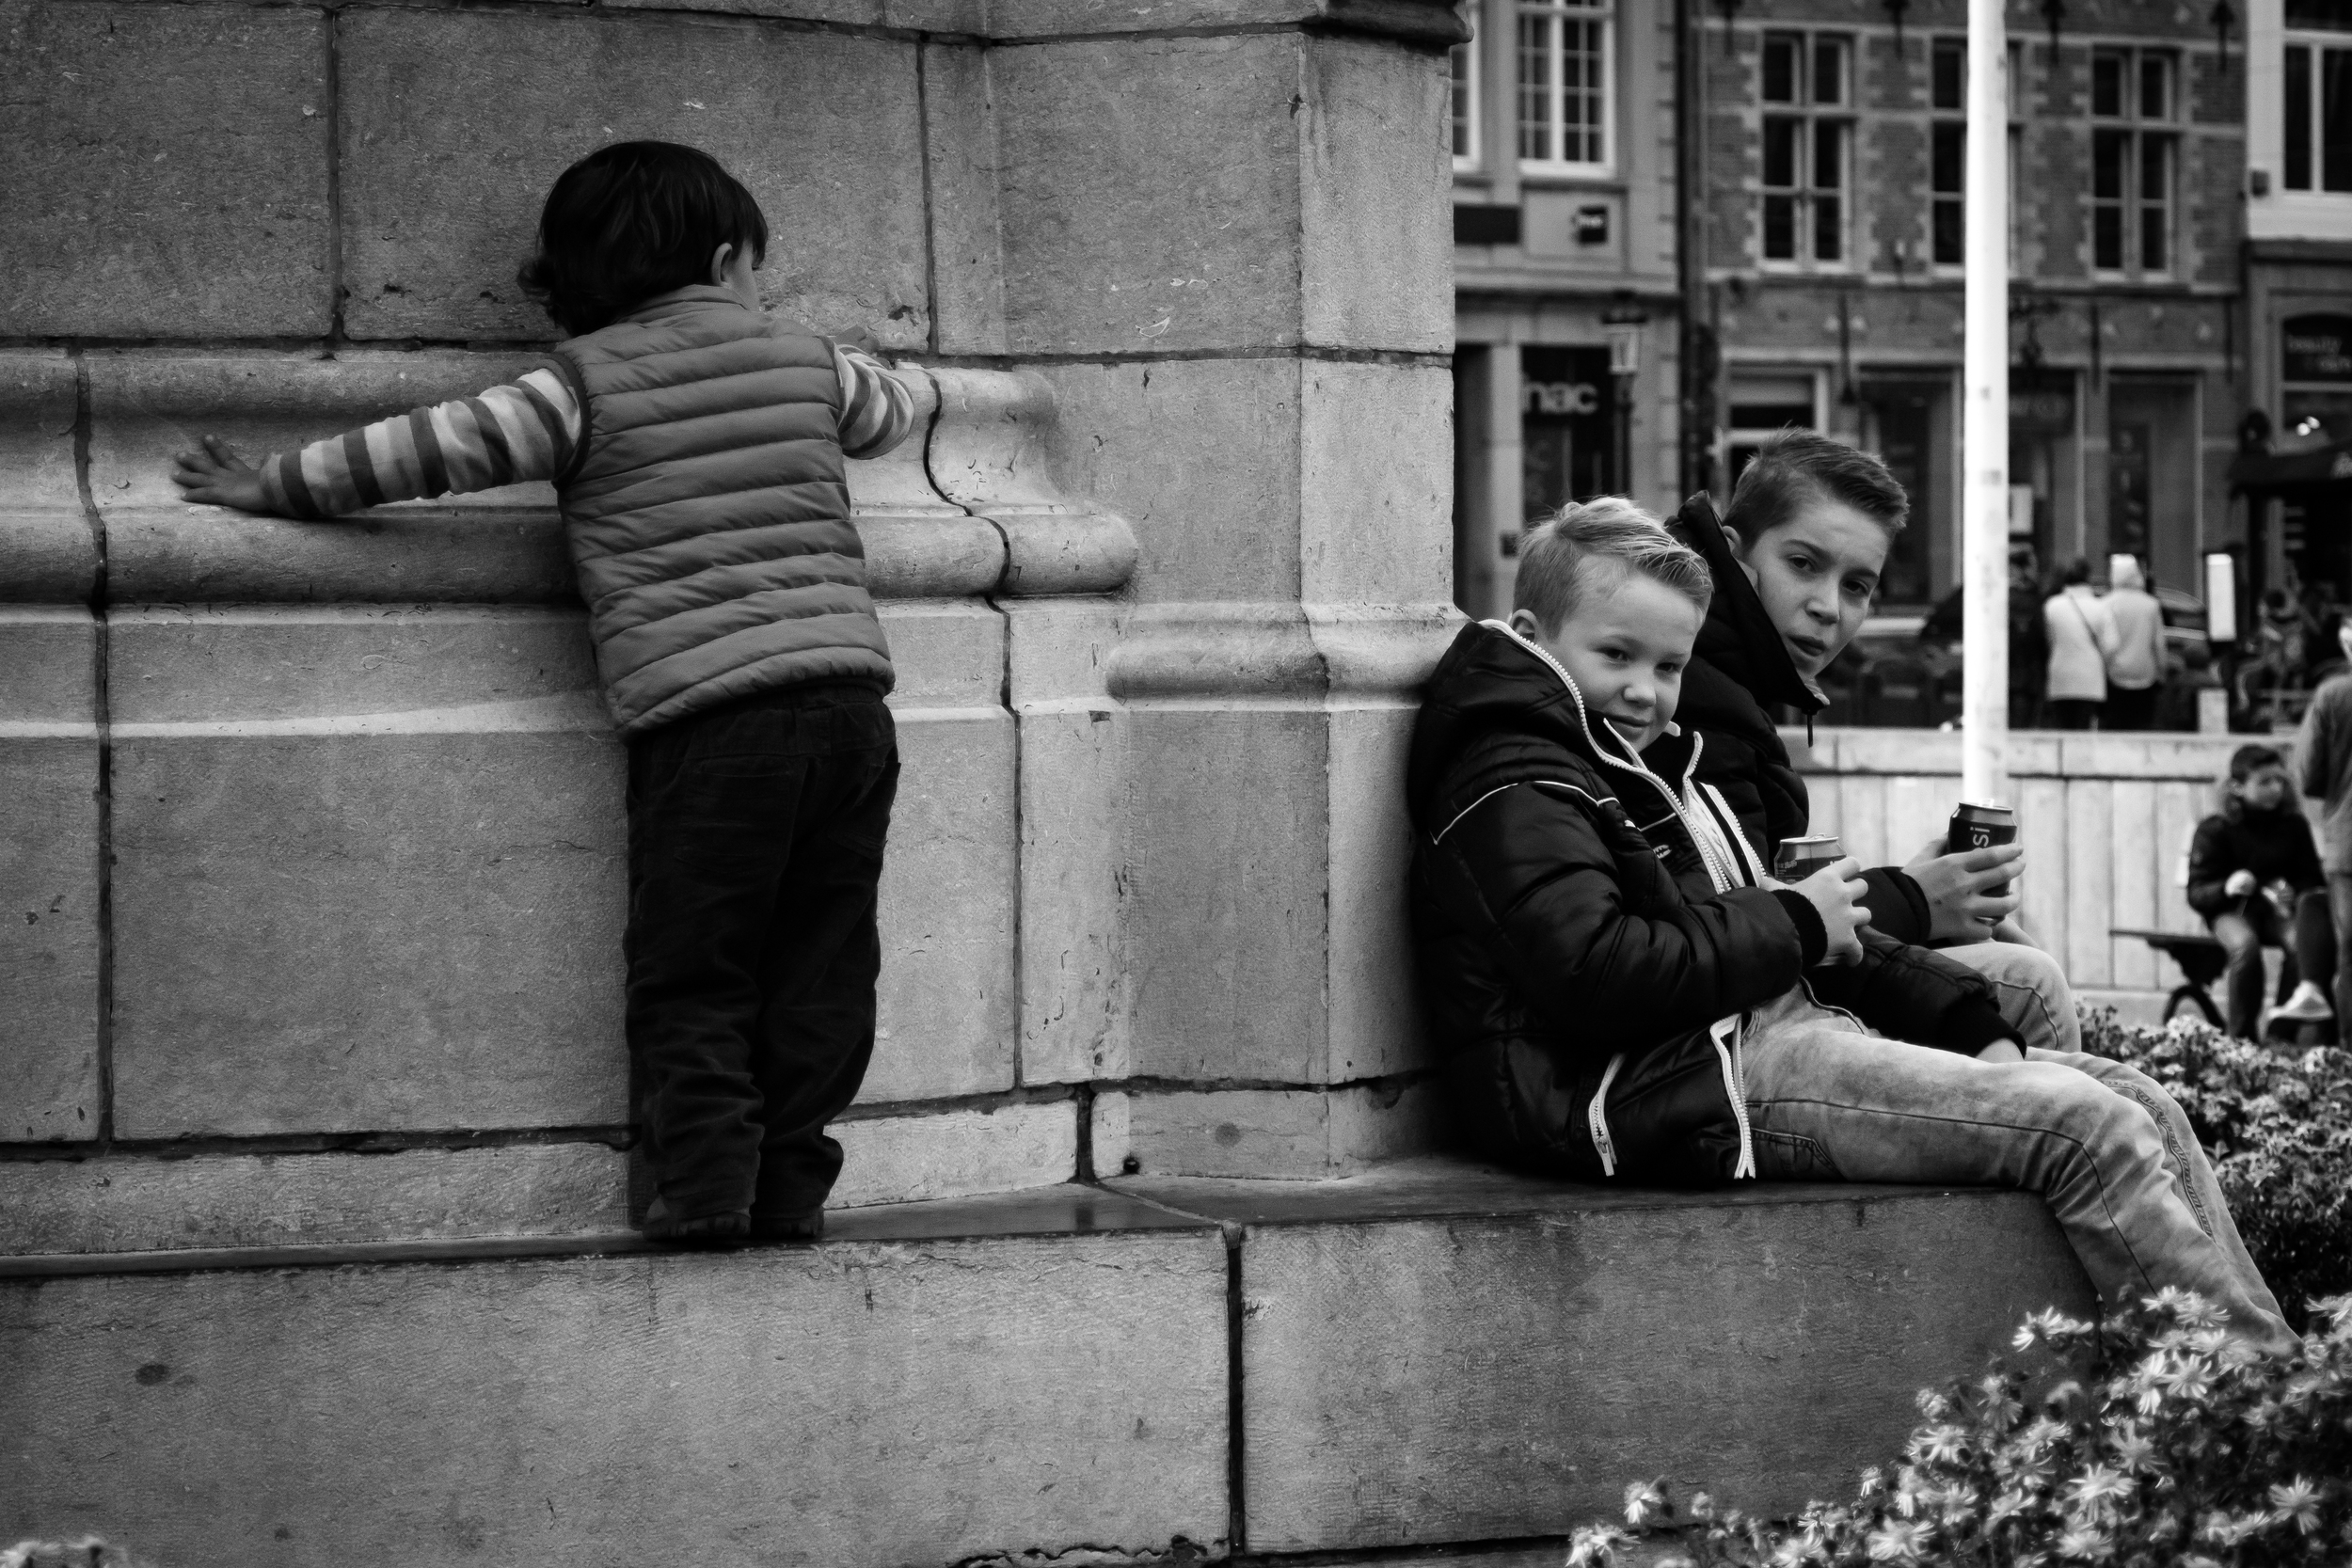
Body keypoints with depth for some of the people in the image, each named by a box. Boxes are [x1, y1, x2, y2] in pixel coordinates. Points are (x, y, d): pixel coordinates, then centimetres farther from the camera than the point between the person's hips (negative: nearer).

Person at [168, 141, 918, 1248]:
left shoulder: (587, 382, 2)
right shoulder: (806, 360, 14)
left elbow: (433, 448, -1)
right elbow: (890, 412, 35)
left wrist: (272, 488, 8)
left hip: (703, 712, -3)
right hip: (849, 691, 4)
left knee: (690, 971, 4)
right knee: (821, 961, 10)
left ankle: (704, 1185, -4)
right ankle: (791, 1184, 8)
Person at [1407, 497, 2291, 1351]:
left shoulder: (1648, 767, 26)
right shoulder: (1512, 786, -6)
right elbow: (1602, 978, -21)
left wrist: (1962, 1016, 9)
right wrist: (1794, 925, -9)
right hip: (1698, 1084, -10)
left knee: (2138, 1105, 0)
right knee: (2088, 1131, -18)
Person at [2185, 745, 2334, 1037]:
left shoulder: (2293, 825, 11)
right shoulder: (2215, 831, 1)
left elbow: (2313, 880, 11)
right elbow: (2196, 894, -2)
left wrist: (2291, 893, -14)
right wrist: (2227, 887, -25)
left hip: (2281, 908, 3)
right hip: (2234, 911, -3)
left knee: (2314, 901, -31)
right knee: (2245, 943, -37)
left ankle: (2310, 990, -51)